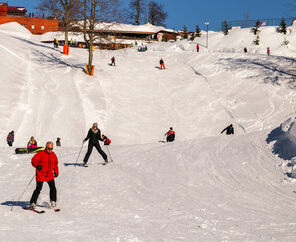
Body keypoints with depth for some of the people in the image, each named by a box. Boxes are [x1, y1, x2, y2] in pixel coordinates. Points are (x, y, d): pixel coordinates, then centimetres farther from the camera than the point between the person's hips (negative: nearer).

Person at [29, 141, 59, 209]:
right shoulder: (41, 154, -9)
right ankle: (33, 203, 2)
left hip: (50, 174, 4)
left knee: (53, 187, -7)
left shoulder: (53, 155, 8)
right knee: (38, 189, -8)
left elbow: (55, 164, 22)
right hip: (41, 174, -4)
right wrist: (37, 165, -28)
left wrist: (56, 172, 20)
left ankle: (53, 201, 10)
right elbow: (33, 160, -11)